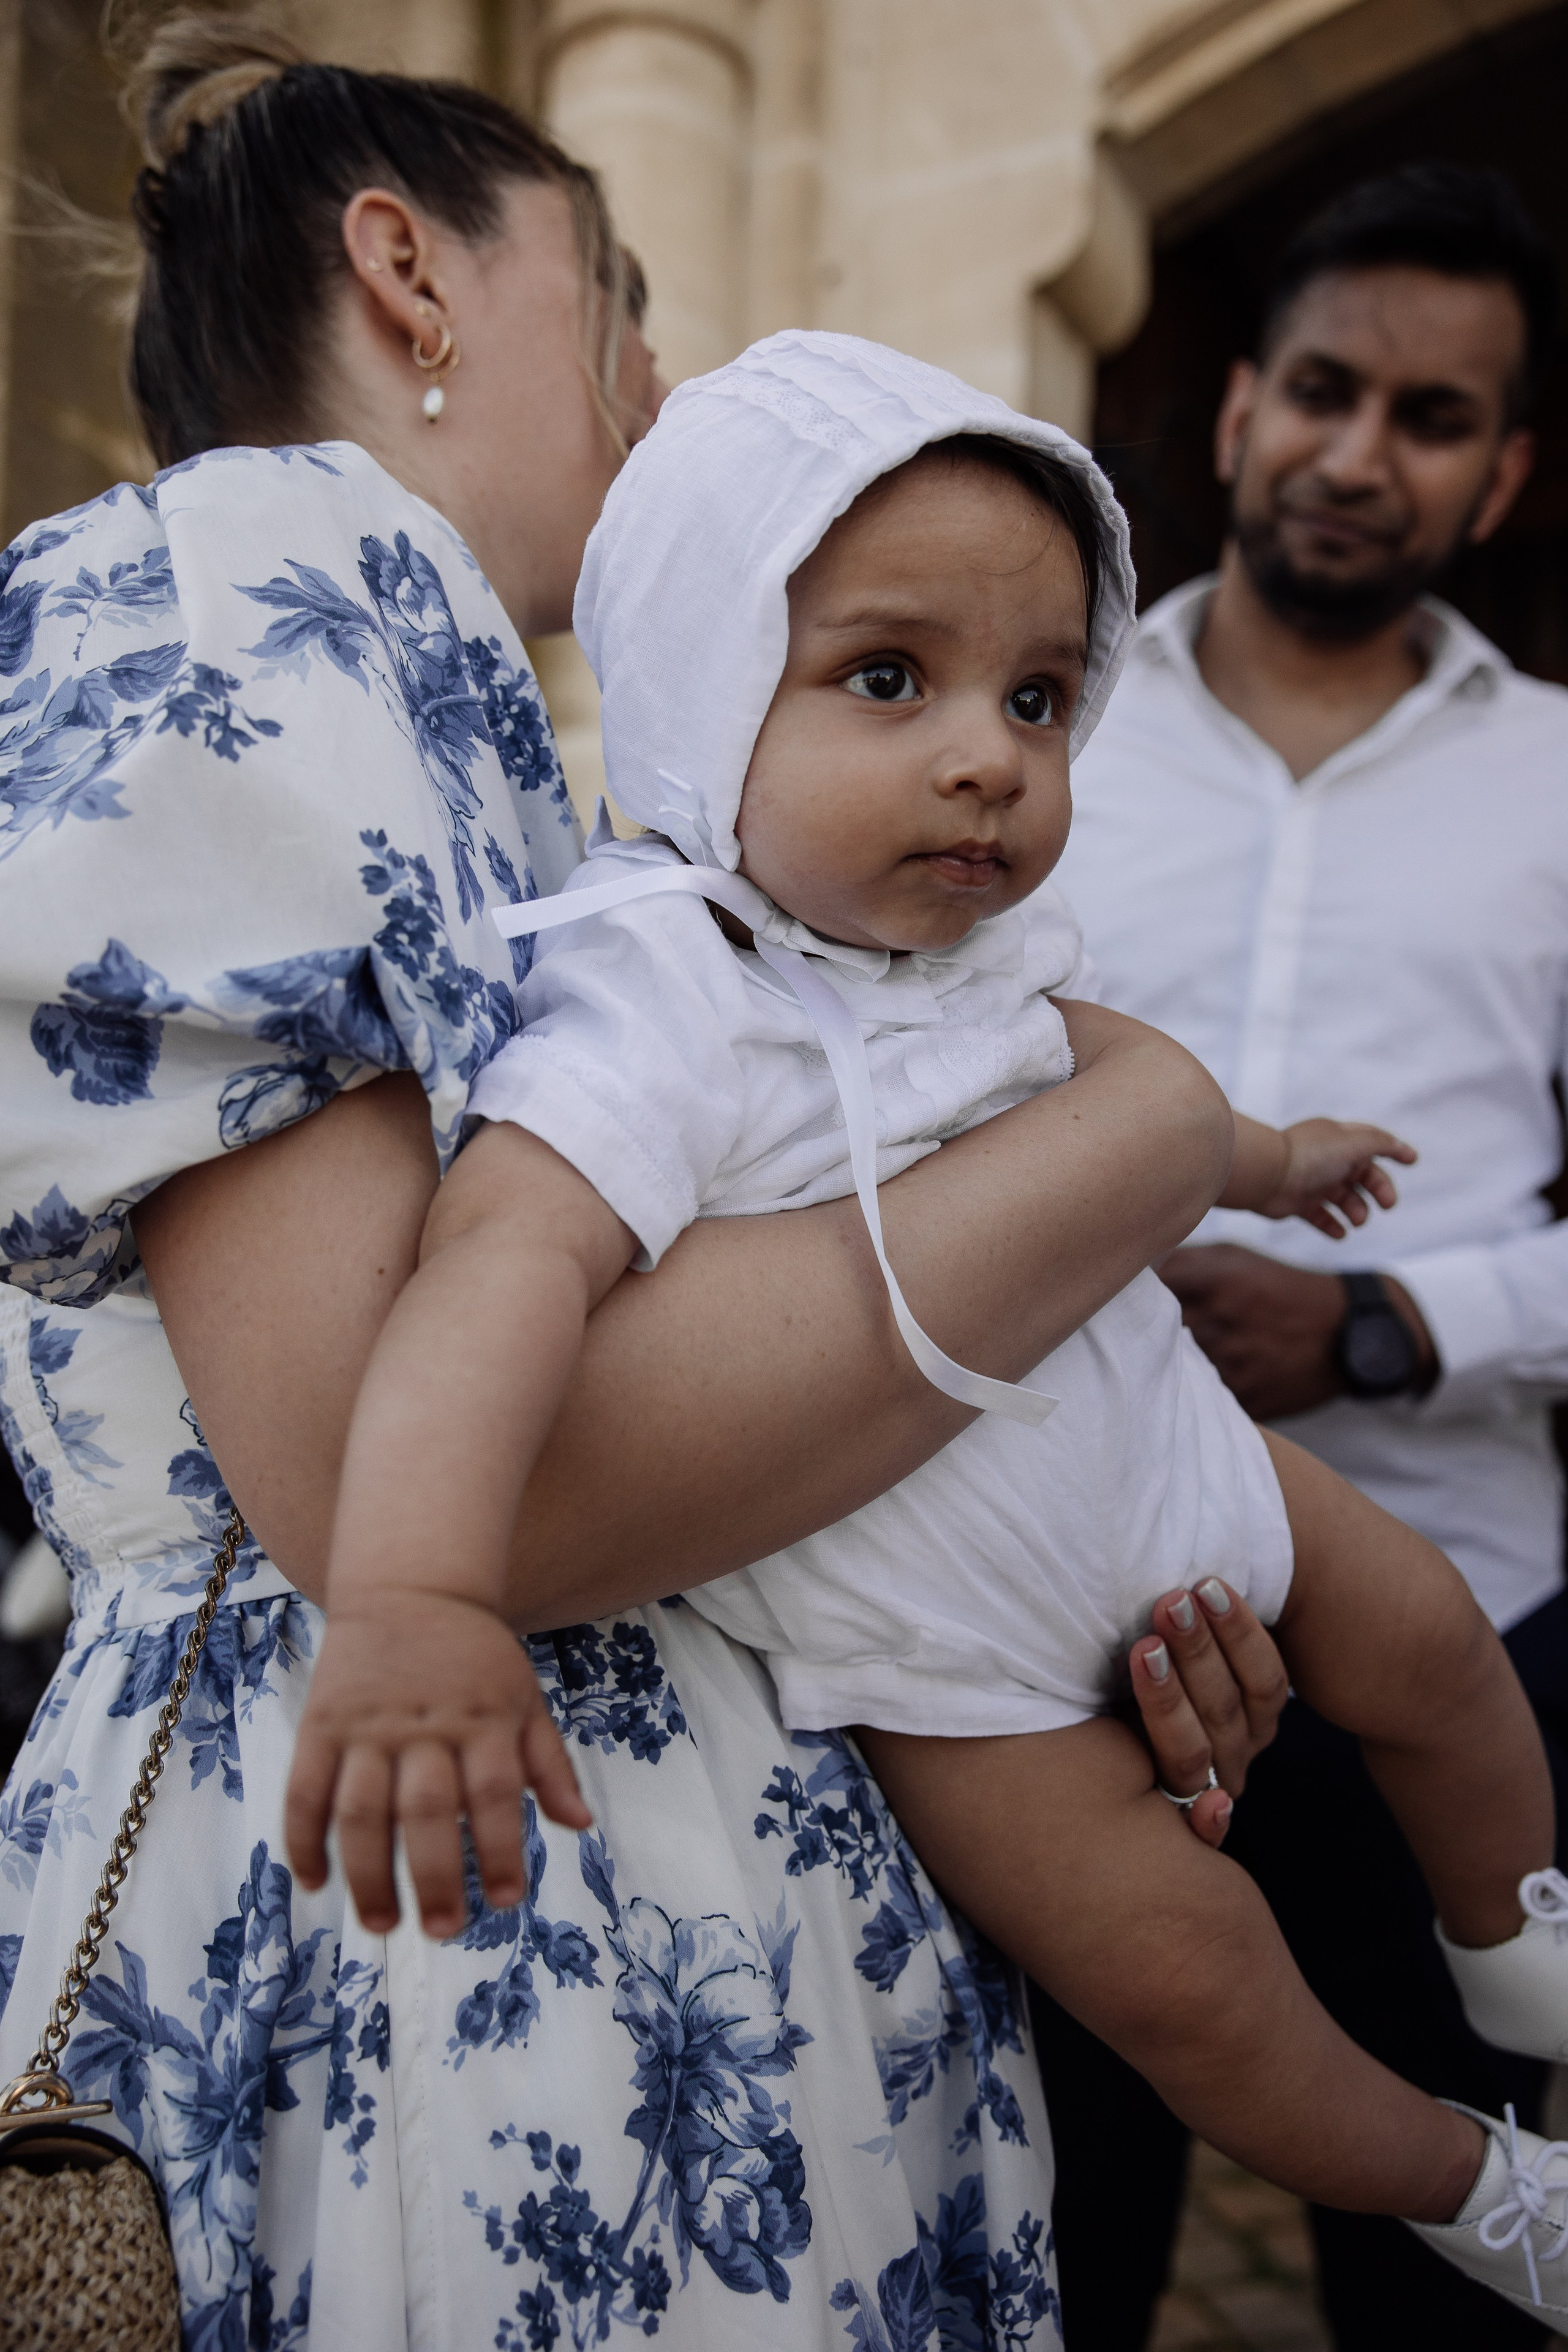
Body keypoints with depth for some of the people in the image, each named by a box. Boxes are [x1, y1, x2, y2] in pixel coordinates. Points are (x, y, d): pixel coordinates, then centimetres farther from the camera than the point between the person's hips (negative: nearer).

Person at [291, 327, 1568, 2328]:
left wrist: (1252, 1158, 29)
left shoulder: (979, 937, -7)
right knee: (1180, 1971, -3)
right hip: (941, 1638, -7)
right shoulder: (670, 1015, -34)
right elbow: (510, 1254, -51)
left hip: (1158, 1451, 7)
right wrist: (412, 1595, -66)